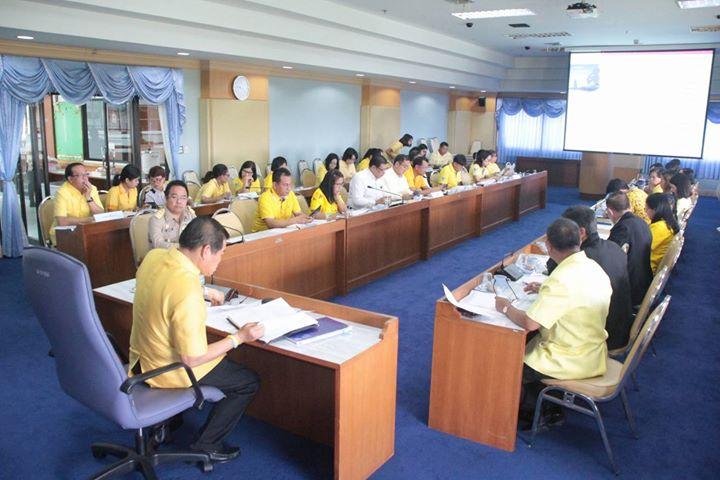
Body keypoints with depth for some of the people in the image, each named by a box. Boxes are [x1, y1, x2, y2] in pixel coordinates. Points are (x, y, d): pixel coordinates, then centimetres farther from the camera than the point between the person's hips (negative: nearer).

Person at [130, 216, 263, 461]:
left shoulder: (154, 256, -9)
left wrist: (204, 296, 13)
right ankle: (206, 445, 16)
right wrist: (239, 338, -18)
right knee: (250, 381, 7)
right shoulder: (188, 291, -34)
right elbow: (192, 359, -27)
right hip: (169, 373, -8)